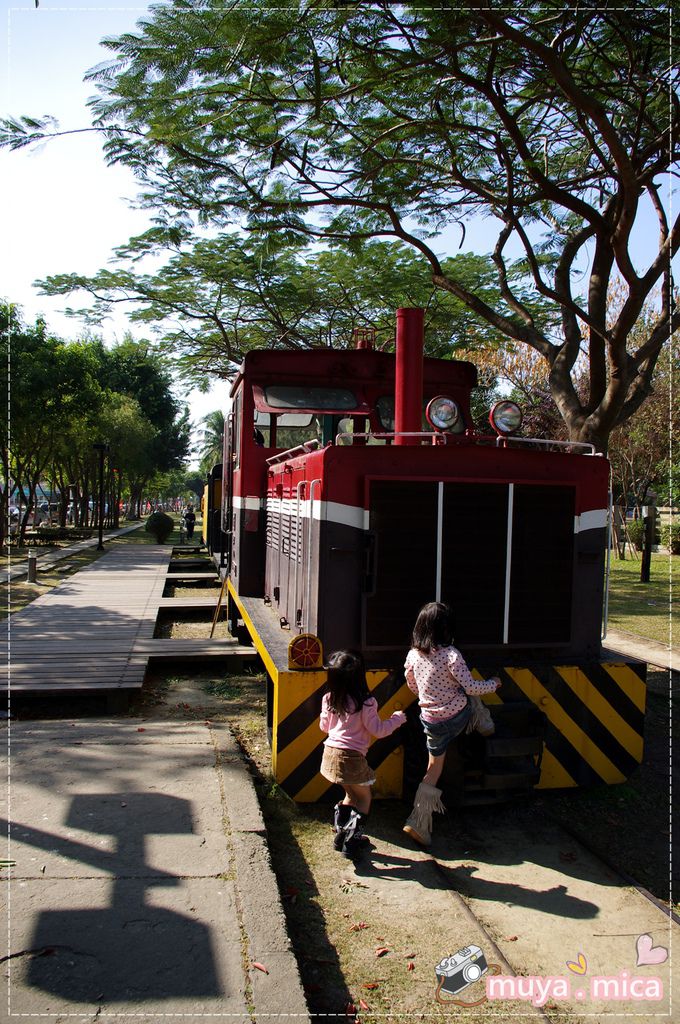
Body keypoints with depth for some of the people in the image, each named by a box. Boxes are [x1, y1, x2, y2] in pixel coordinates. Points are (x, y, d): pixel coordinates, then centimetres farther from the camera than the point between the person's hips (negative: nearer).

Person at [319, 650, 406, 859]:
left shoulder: (329, 700, -1)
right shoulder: (365, 703, -18)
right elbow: (378, 729, -11)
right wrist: (397, 718, 4)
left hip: (331, 753, 6)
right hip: (352, 758, -6)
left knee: (352, 794, 25)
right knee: (364, 798, 13)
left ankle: (340, 834, 25)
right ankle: (351, 842, 7)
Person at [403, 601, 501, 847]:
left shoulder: (413, 655, -2)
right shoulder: (450, 654, -18)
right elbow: (471, 687, -17)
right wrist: (493, 684, 2)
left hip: (431, 722, 4)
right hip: (457, 717, -4)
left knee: (434, 768, 16)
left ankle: (419, 821, 12)